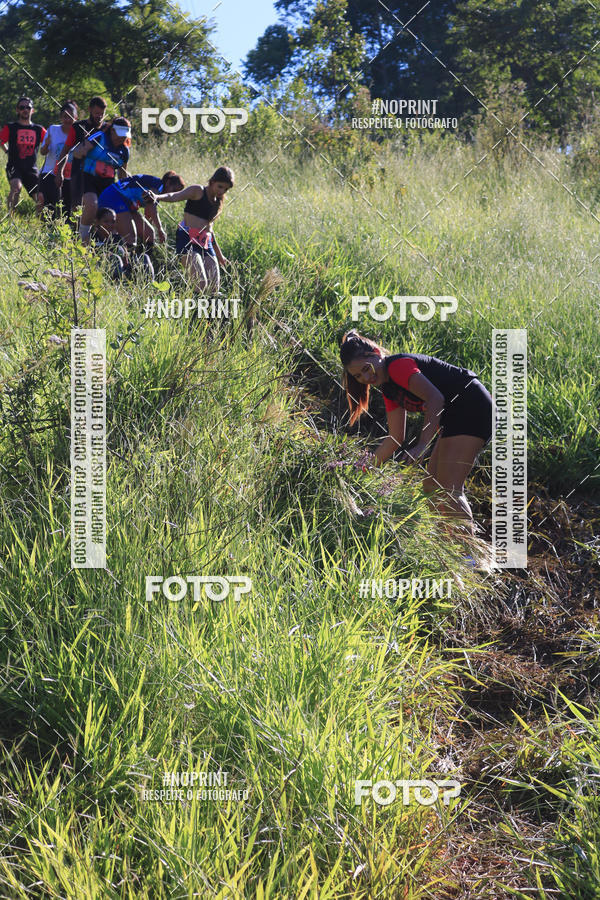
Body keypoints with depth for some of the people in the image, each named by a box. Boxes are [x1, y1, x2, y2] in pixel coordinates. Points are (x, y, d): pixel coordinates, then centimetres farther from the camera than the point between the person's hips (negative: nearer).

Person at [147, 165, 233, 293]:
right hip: (187, 239, -8)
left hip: (205, 243, 8)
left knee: (214, 287, 0)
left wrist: (219, 254, 36)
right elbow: (174, 197, -17)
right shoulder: (198, 191, -2)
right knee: (201, 283, -22)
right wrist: (157, 197, -39)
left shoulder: (217, 202, 19)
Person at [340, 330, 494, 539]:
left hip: (473, 407, -11)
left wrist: (421, 446, -32)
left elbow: (436, 398, -26)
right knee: (432, 486, 12)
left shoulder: (398, 365, -14)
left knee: (447, 490, -15)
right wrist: (369, 464, 6)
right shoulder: (389, 388, 15)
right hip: (456, 417, 11)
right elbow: (396, 438, 17)